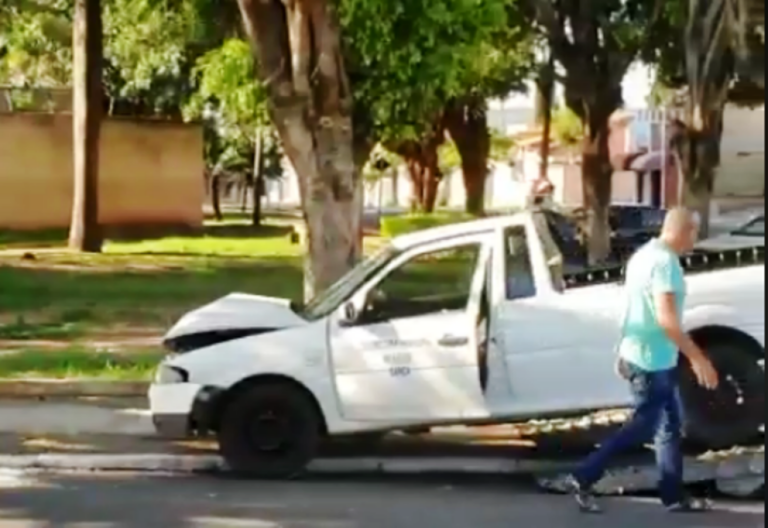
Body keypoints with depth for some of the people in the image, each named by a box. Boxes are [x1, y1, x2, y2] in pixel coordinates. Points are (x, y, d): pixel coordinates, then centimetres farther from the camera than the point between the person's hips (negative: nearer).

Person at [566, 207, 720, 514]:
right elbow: (666, 319, -27)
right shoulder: (664, 262, -20)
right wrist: (697, 357, -24)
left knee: (670, 426, 14)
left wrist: (624, 351, 24)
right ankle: (584, 478, 2)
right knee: (642, 427, -1)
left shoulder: (644, 255, 11)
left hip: (637, 354, 10)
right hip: (653, 361, -10)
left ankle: (674, 497, 19)